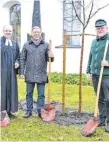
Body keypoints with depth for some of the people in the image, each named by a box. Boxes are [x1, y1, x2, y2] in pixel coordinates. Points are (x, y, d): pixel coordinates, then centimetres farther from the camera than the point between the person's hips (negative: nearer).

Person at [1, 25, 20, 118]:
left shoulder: (15, 44, 14)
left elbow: (18, 56, 16)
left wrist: (17, 62, -2)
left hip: (11, 71, 5)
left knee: (11, 90, 7)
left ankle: (9, 110, 18)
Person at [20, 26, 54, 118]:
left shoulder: (45, 45, 6)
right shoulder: (26, 45, 6)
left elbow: (49, 59, 6)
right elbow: (22, 59, 6)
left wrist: (51, 57, -18)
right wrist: (22, 72, 0)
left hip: (41, 74, 0)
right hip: (30, 75, 1)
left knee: (41, 94, 5)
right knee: (29, 94, 10)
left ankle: (40, 111, 16)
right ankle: (29, 111, 21)